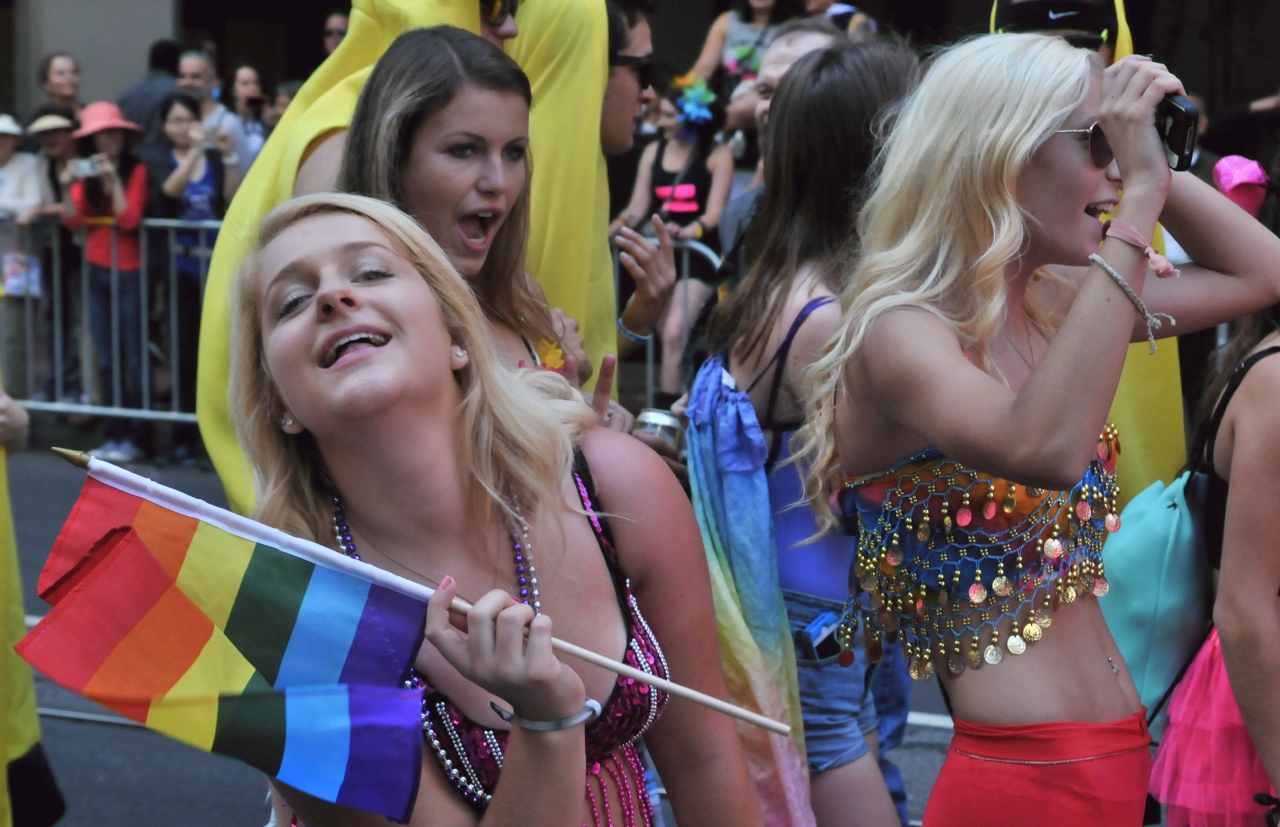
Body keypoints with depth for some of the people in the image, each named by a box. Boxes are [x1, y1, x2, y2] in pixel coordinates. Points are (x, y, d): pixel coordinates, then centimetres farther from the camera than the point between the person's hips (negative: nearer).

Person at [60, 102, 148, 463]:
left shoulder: (136, 170, -5)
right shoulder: (87, 173, 8)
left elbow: (130, 219, -14)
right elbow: (73, 221, 0)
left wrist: (114, 180, -20)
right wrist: (68, 188, -16)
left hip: (129, 271, -5)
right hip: (97, 271, 5)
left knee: (133, 358, -3)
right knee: (106, 359, 7)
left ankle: (134, 438, 1)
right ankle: (114, 435, 12)